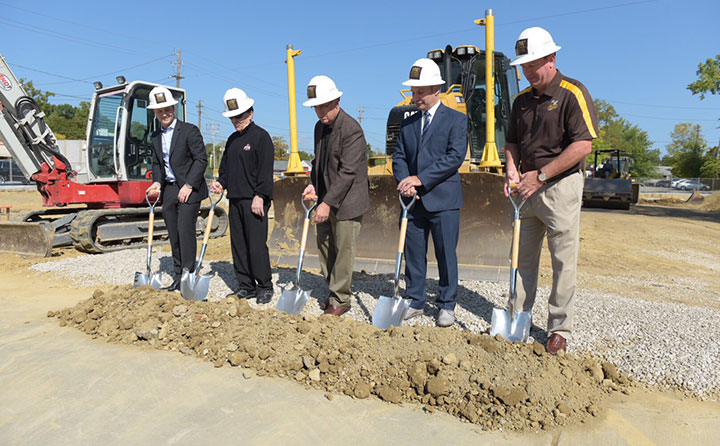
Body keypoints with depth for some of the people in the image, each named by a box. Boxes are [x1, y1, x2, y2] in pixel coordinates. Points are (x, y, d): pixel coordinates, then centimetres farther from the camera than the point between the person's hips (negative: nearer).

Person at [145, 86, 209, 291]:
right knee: (174, 236, 9)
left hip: (189, 190, -6)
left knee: (185, 231, -10)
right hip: (168, 190, 7)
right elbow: (157, 163, 20)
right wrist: (157, 182, 1)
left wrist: (189, 185, -16)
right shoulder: (156, 136, 14)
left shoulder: (189, 130, -7)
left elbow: (201, 159, -11)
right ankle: (178, 277, 17)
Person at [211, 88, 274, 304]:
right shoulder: (232, 139, 19)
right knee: (238, 244, 9)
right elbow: (225, 166, 26)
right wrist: (221, 183, 6)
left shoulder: (261, 136, -5)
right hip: (235, 199, 8)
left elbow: (266, 169, -12)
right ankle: (246, 286, 19)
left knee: (256, 245, -6)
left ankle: (264, 287, 6)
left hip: (254, 200, -8)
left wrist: (260, 196, -17)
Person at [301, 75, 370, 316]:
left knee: (343, 250, 0)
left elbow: (347, 172, -22)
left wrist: (328, 203, -23)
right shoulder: (320, 127, 10)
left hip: (347, 201, -8)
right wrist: (313, 184, 5)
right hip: (326, 199, 9)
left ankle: (340, 299, 14)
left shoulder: (352, 129, -18)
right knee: (324, 247, 14)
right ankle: (334, 292, 29)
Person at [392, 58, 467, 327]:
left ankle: (447, 306, 17)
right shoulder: (408, 124, 15)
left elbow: (455, 157, -11)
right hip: (414, 201, 5)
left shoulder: (456, 120, 0)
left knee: (446, 254, 3)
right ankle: (415, 302, 23)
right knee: (413, 254, 9)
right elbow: (399, 157, 11)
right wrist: (405, 182, -10)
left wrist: (420, 179, -17)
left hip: (443, 199, -4)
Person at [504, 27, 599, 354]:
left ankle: (559, 328, 11)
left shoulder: (572, 93, -7)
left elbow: (583, 145, -15)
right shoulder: (522, 100, 12)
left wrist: (541, 174, -17)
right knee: (523, 256, 10)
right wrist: (512, 168, -1)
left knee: (563, 260, 0)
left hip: (561, 184, -6)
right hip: (528, 189, 6)